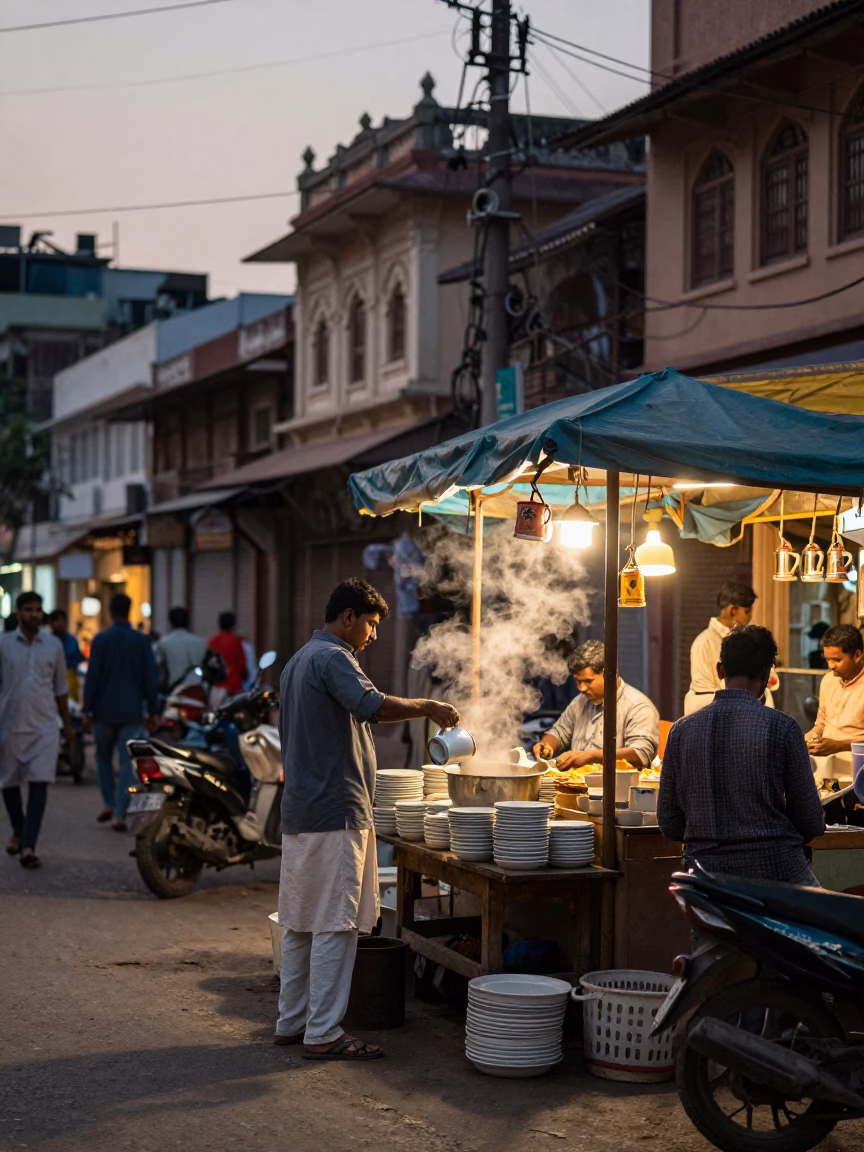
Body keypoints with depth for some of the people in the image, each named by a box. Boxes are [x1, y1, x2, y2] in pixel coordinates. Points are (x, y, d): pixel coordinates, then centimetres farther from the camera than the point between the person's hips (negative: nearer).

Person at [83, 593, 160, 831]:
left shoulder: (101, 639, -4)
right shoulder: (142, 641, -1)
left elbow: (92, 677, -5)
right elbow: (151, 678, 1)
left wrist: (87, 710, 0)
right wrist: (153, 710, 8)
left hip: (104, 711, 0)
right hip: (132, 712, 0)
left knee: (103, 757, 19)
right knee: (127, 762, 1)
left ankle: (109, 803, 11)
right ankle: (119, 814, -6)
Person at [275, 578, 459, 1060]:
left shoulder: (299, 661, 21)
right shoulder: (333, 658, -12)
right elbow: (373, 706, -30)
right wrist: (428, 707, -17)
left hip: (301, 810, 10)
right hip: (335, 812, -10)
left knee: (301, 924, 14)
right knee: (335, 925, -7)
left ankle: (292, 1022, 20)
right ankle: (323, 1034, -6)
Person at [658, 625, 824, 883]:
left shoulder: (682, 731, 2)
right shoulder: (781, 727, -6)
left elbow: (669, 825, 7)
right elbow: (812, 823, -2)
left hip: (706, 871, 3)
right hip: (774, 868, -3)